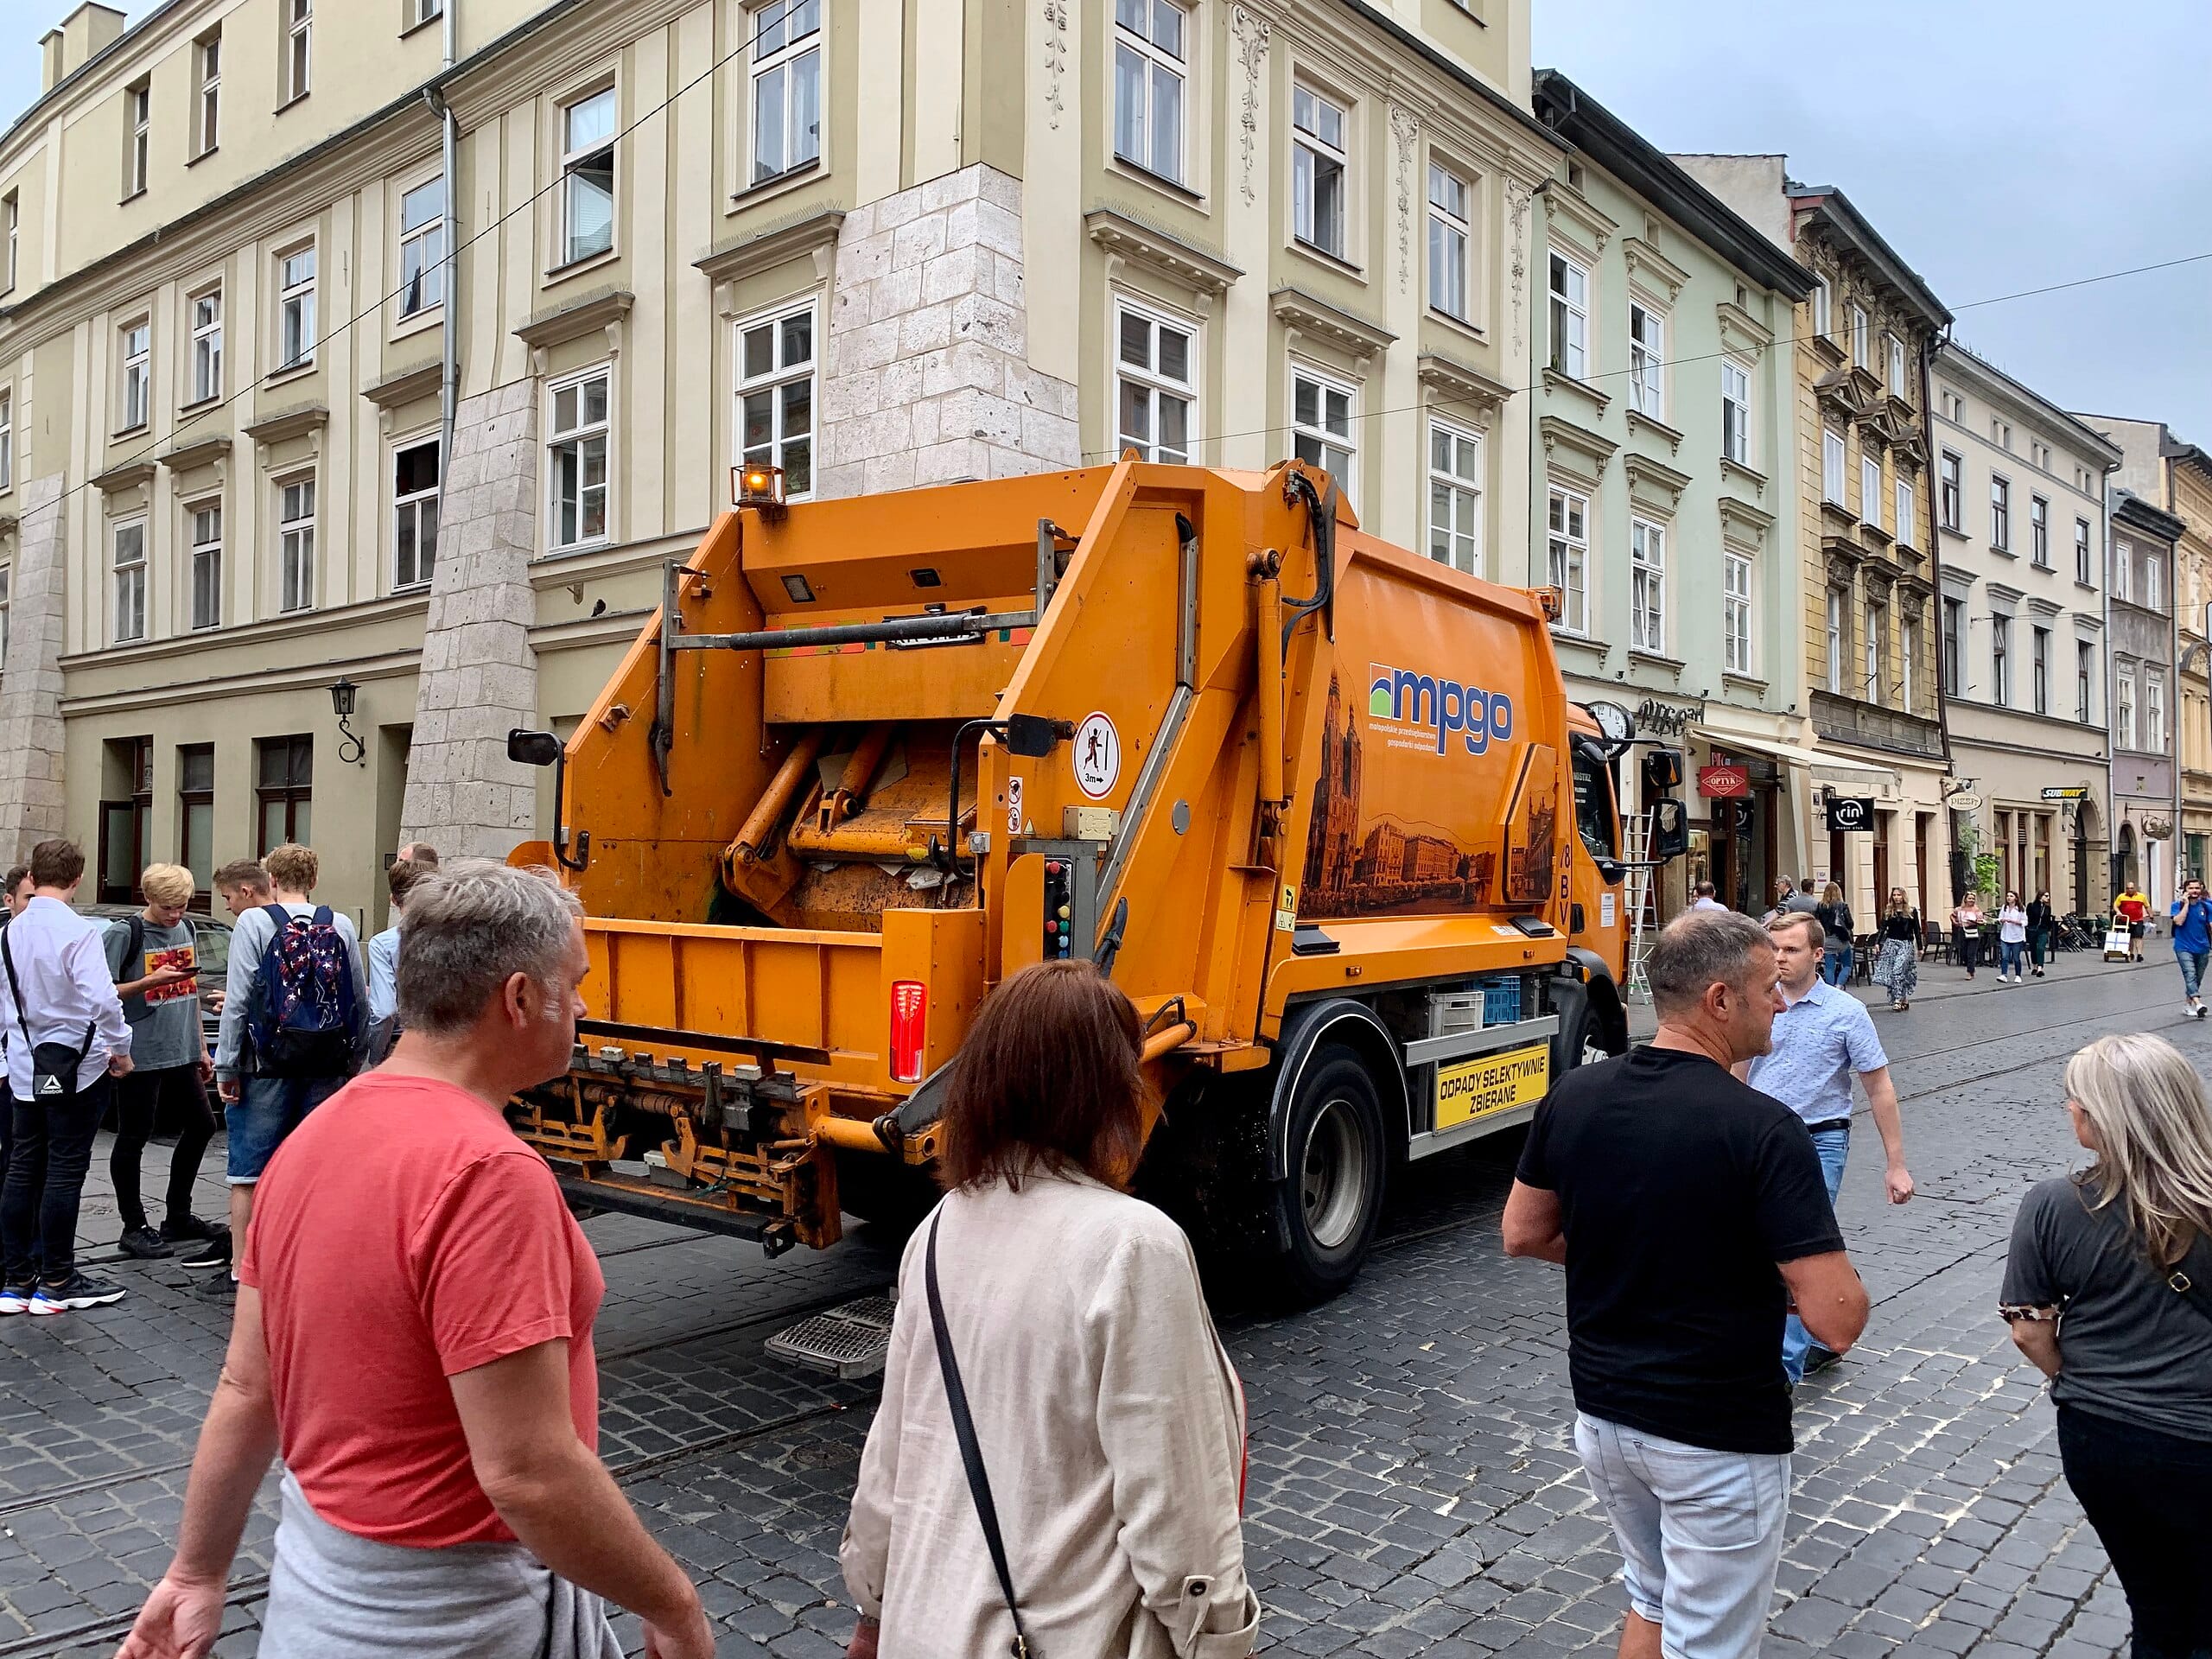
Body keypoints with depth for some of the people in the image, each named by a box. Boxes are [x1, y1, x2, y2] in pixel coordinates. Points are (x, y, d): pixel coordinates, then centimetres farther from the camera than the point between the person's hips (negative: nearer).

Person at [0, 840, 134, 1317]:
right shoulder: (77, 930, -16)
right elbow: (101, 998, -23)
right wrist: (121, 1049, -10)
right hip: (74, 1067, -6)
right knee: (65, 1171, 1)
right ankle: (57, 1282, 8)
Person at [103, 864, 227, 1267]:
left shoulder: (185, 929, 11)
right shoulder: (125, 934, -9)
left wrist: (201, 1048, 18)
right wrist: (150, 981, -23)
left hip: (181, 1054, 7)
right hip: (140, 1056, -7)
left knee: (200, 1127, 12)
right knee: (133, 1141, 1)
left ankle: (178, 1216, 25)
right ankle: (135, 1227, 11)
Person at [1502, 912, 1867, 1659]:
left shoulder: (1573, 1095, -6)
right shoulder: (1762, 1129, -23)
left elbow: (1523, 1235, 5)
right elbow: (1837, 1320, -22)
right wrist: (1790, 1255, -2)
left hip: (1602, 1413, 6)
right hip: (1716, 1439, -6)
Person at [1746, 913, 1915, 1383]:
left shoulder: (1845, 1012, -7)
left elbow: (1879, 1088, -3)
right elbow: (1740, 1076, 15)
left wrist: (1895, 1164, -5)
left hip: (1819, 1142, -4)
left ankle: (1784, 1367, -4)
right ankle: (1823, 1341, 32)